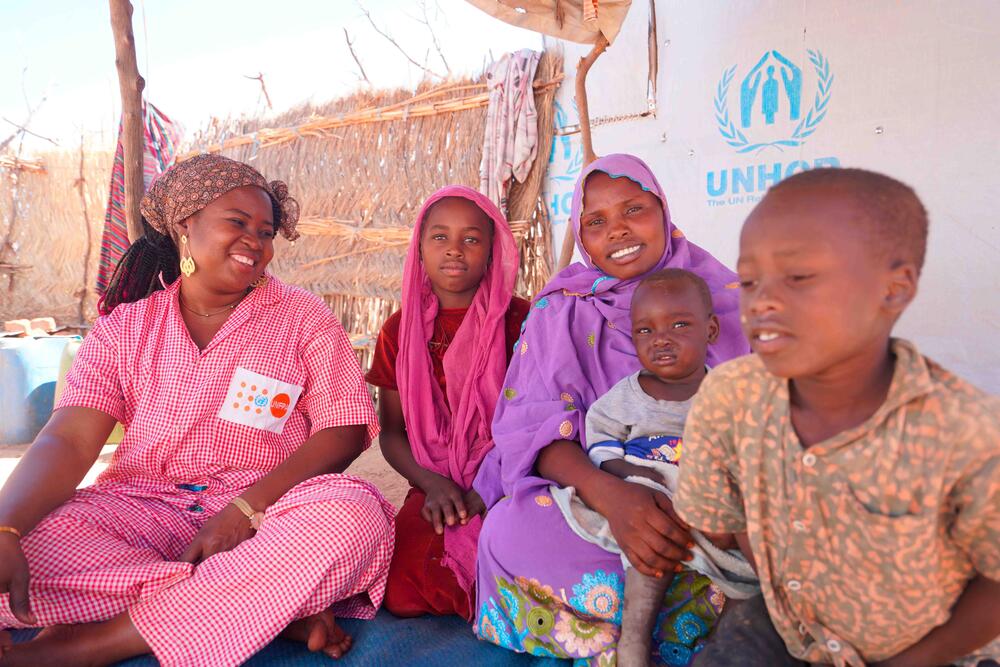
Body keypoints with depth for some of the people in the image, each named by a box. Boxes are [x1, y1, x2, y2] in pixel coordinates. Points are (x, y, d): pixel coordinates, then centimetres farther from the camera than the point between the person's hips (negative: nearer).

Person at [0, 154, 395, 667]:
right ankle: (278, 608, -22)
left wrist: (247, 509, -19)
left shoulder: (303, 318, 2)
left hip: (267, 511, -1)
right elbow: (68, 441, -5)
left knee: (357, 514, -33)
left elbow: (344, 431, -6)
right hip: (143, 507, 2)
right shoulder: (124, 327, 7)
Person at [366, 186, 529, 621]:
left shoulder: (520, 320, 0)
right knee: (402, 594, -21)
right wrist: (432, 484, -10)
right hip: (436, 491, 3)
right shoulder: (400, 331, 10)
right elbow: (392, 431, 9)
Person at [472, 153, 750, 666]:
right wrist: (608, 493, -30)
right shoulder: (561, 310, 3)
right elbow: (534, 423, -9)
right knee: (511, 531, -29)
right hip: (591, 491, 0)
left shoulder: (720, 295, 6)